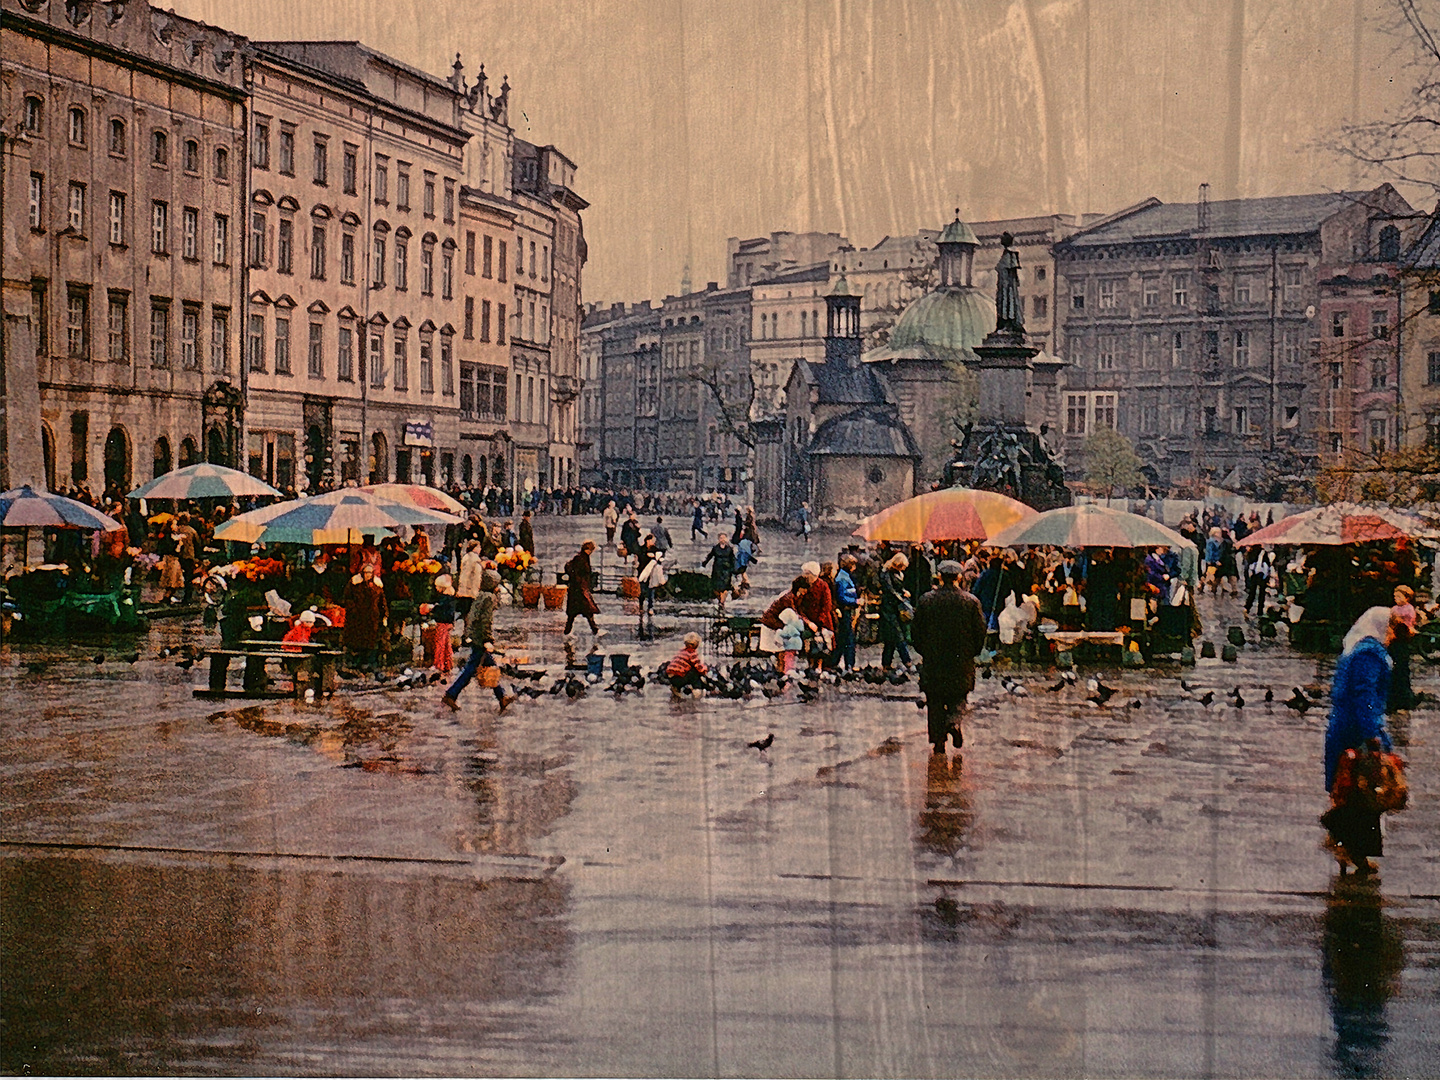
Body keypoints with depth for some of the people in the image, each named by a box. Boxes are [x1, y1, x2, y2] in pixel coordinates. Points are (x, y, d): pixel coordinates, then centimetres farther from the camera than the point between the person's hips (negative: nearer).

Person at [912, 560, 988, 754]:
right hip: (962, 659, 0)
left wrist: (923, 651, 15)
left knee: (935, 701, 9)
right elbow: (980, 631, -1)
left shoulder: (926, 600, -4)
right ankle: (954, 720, -12)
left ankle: (938, 740, 7)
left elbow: (917, 630, 1)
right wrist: (973, 652, 14)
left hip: (933, 659, 0)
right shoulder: (971, 601, -5)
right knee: (959, 694, 16)